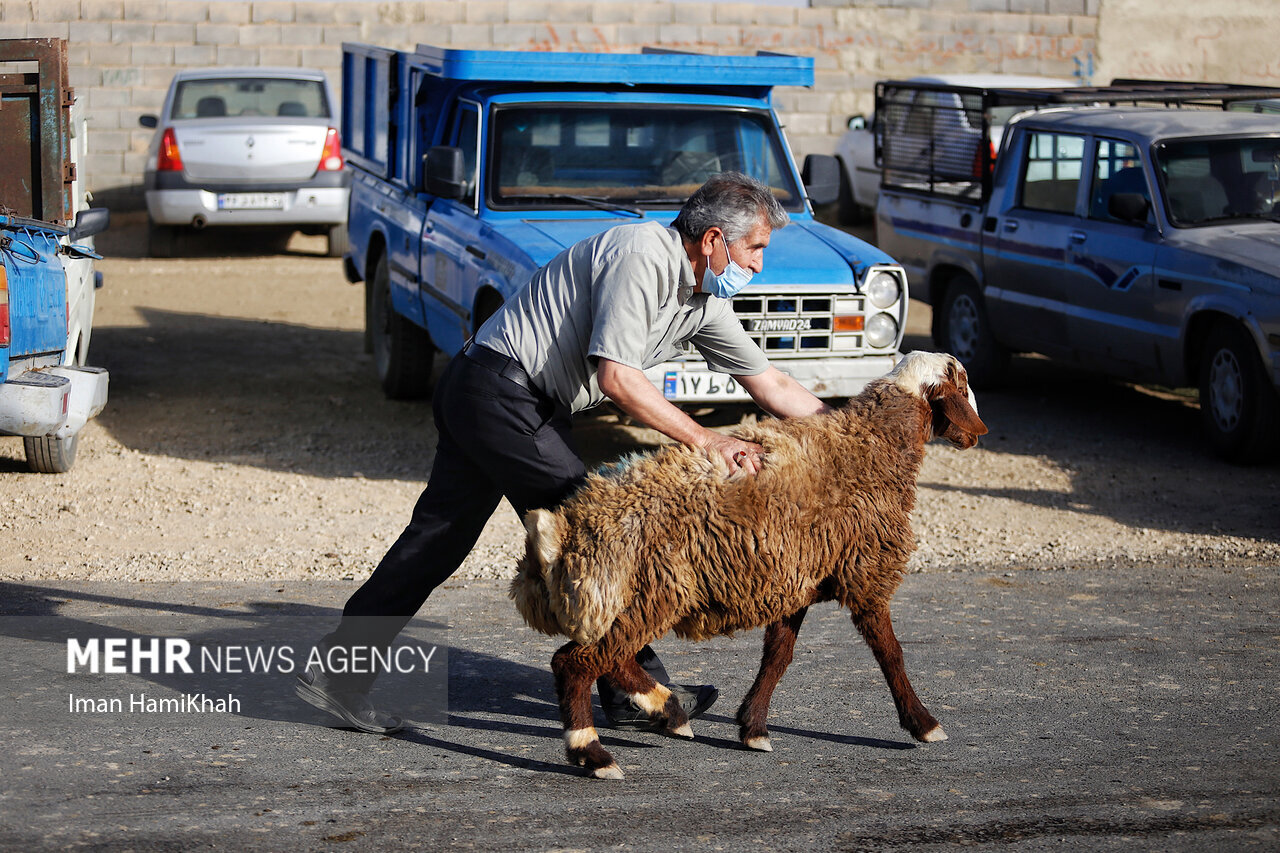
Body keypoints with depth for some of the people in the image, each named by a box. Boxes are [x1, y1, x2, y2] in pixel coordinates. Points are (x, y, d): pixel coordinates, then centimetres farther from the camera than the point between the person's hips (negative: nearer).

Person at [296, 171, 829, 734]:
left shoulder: (705, 301, 9)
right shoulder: (642, 257, -19)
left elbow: (772, 386, 14)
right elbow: (616, 377, -26)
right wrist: (703, 440, -26)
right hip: (502, 392, -10)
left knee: (438, 540, 10)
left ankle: (338, 671, 14)